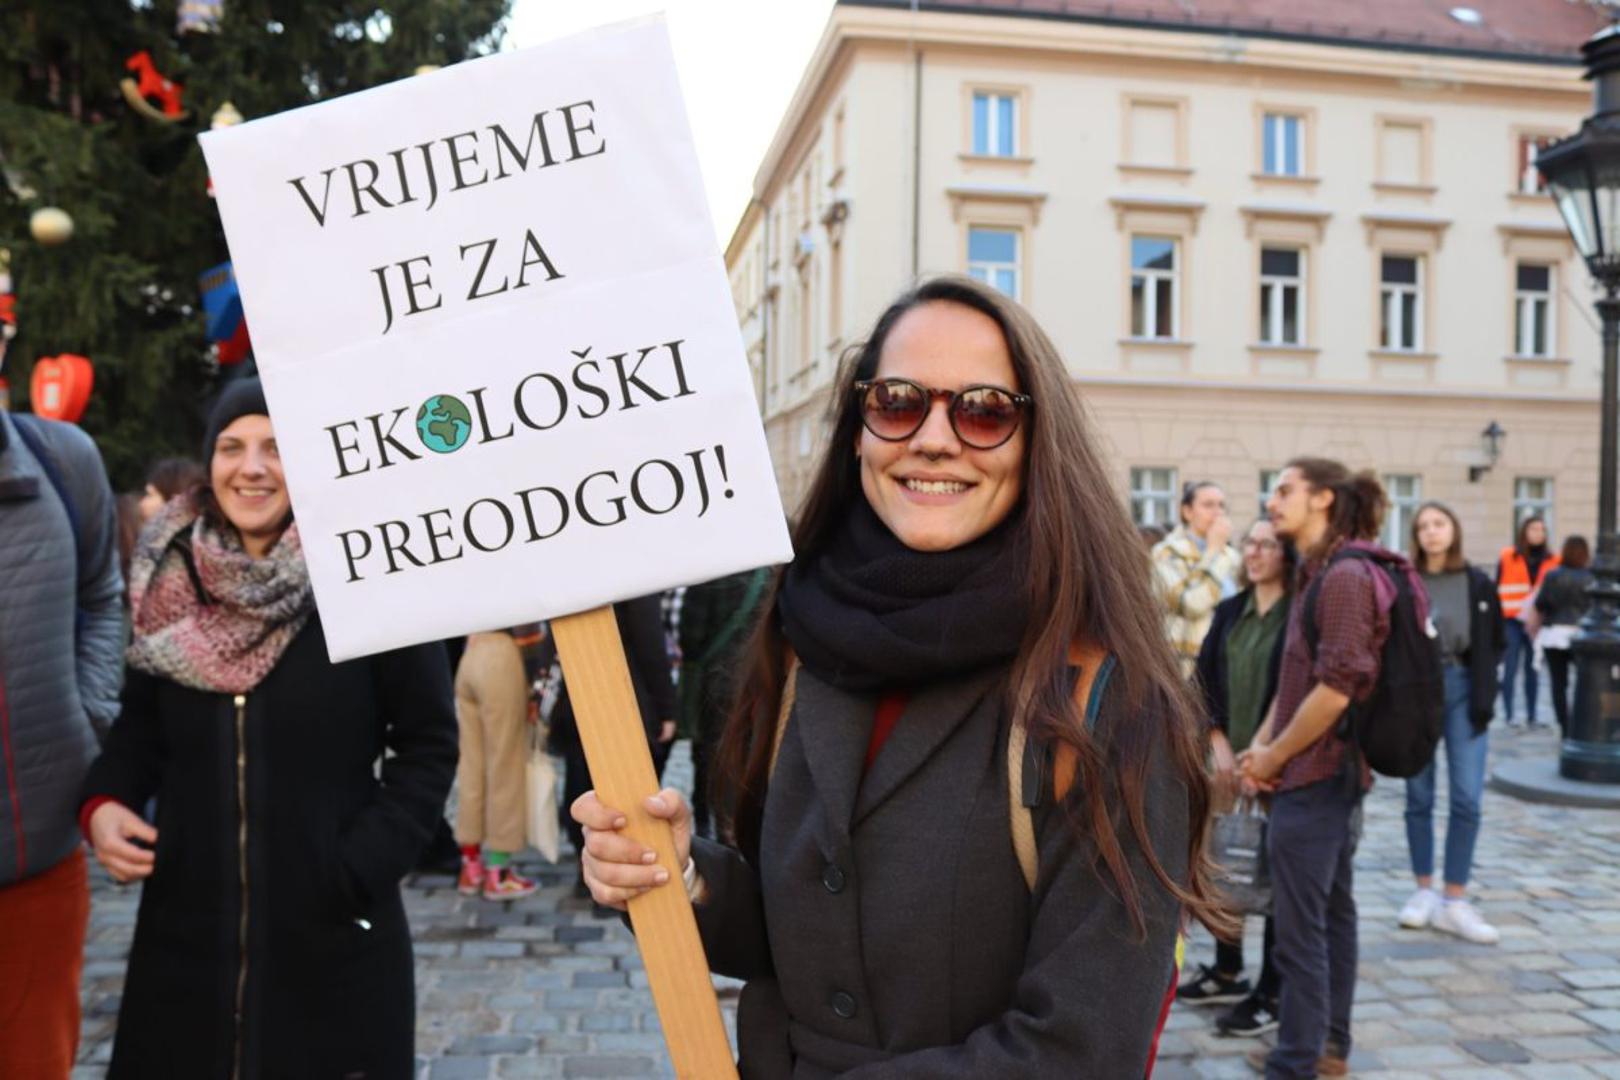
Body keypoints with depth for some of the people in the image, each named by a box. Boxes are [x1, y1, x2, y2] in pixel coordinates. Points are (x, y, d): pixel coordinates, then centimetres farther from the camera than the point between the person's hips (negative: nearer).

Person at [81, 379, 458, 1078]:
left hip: (334, 936, -3)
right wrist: (103, 801, -5)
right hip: (186, 928, 4)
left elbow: (429, 746, -5)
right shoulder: (171, 583, 4)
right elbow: (141, 727, 14)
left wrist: (361, 865, -13)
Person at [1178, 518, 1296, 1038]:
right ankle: (1227, 973, 30)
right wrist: (1220, 746, -1)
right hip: (1230, 763, 6)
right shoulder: (1229, 612, 10)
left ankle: (1271, 995, 12)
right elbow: (1204, 680, 10)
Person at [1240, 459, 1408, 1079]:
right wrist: (1261, 744, 2)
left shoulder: (1345, 576, -17)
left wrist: (1274, 757, -13)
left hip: (1316, 773, -10)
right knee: (1332, 911, 17)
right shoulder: (1321, 573, 14)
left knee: (1299, 927, -4)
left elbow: (1336, 686, -22)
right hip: (1328, 773, 10)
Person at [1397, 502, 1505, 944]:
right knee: (1419, 797, 5)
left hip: (1462, 688, 1)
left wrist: (1485, 698, -4)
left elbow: (1493, 645, 6)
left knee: (1467, 798, -5)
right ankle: (1425, 891, 18)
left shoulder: (1479, 584, 5)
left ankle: (1455, 902, 3)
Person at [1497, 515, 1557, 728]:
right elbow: (1498, 589, 2)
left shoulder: (1552, 561, 6)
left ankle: (1531, 715, 14)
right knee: (1510, 668, -6)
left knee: (1532, 670, 7)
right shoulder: (1507, 558, -1)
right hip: (1512, 622, -2)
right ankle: (1509, 714, -2)